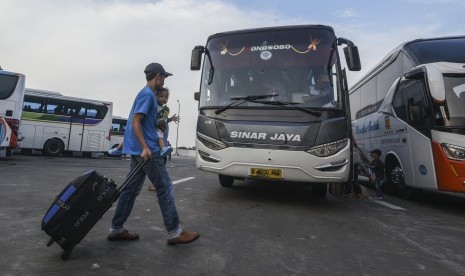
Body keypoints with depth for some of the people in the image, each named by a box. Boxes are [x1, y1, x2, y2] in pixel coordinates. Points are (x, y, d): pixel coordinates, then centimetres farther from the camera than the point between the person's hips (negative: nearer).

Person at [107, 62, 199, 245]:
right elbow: (135, 122, -18)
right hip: (146, 150, -10)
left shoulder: (146, 94, 19)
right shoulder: (147, 94, -10)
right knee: (165, 189, -5)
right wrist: (145, 147, -25)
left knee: (131, 189, 13)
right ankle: (174, 233, 3)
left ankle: (116, 229, 22)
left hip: (139, 150, 10)